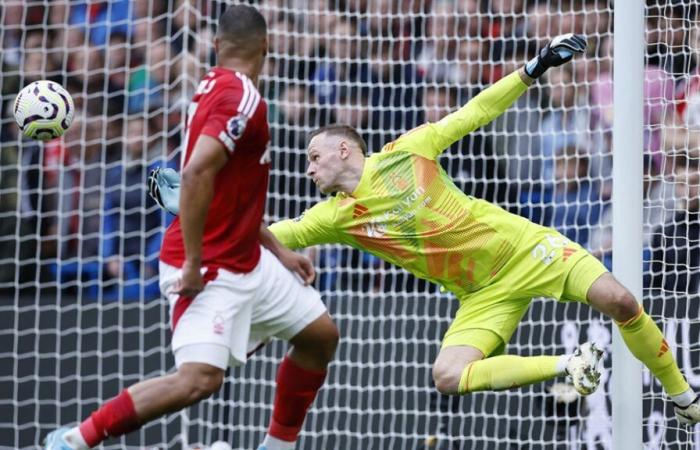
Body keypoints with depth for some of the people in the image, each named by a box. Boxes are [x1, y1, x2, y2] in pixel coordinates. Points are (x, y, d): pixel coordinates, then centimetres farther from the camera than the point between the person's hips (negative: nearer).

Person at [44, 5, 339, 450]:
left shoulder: (215, 88, 11)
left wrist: (279, 250, 21)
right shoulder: (243, 98, -18)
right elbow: (197, 174, -31)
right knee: (200, 378, -23)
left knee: (322, 334, 14)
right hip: (211, 269, -10)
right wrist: (193, 263, -28)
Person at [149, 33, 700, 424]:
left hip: (522, 245, -3)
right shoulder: (336, 216, 2)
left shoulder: (406, 153, -5)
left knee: (617, 299, -21)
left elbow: (473, 114, 0)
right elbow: (275, 233, -1)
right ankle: (571, 365, -5)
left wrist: (533, 69, -5)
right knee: (449, 375, -20)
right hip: (484, 295, 3)